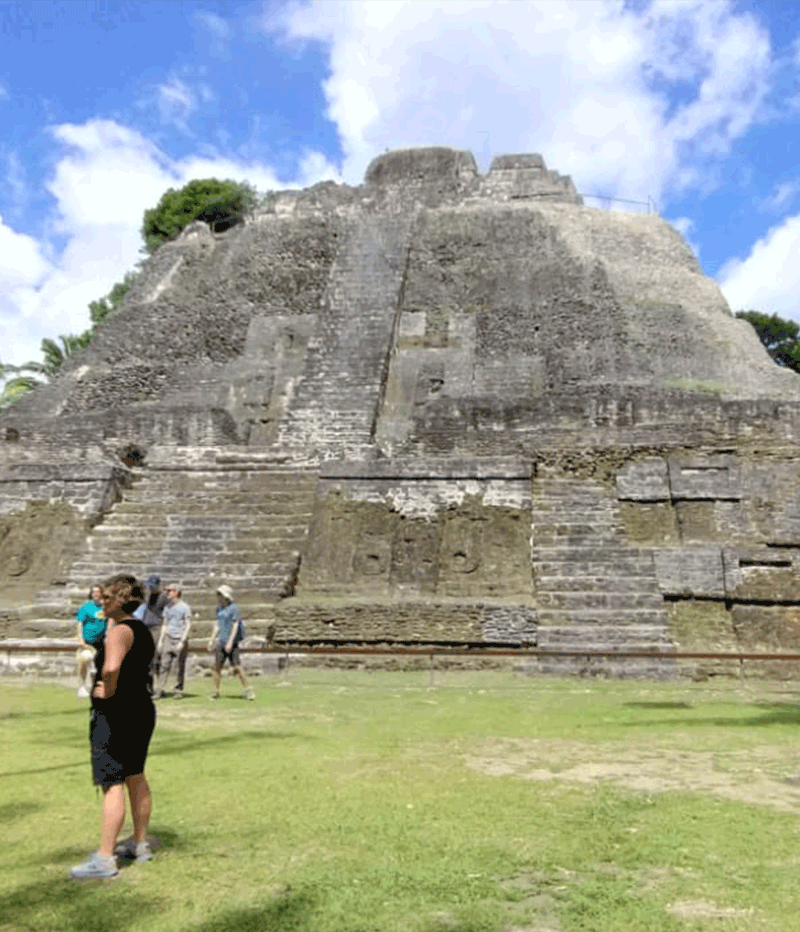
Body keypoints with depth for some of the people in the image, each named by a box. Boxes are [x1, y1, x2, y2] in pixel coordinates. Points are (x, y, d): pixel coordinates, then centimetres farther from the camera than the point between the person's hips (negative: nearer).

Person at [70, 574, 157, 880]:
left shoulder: (120, 631, -19)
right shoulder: (142, 630, 11)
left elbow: (111, 667, -38)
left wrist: (108, 692, -21)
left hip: (115, 714, -10)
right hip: (142, 709, 10)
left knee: (112, 784, -4)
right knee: (136, 777, 18)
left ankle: (104, 859, 2)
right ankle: (140, 845, 29)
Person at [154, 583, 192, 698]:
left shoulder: (185, 608, -5)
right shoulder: (167, 607, 13)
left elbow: (188, 626, -8)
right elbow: (165, 624, 18)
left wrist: (182, 642, -15)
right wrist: (160, 641, 11)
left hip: (181, 640, -5)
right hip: (168, 639, 5)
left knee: (181, 666, 0)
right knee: (164, 664, -4)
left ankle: (179, 691, 8)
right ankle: (161, 690, -3)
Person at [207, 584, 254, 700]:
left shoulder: (234, 608, -10)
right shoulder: (219, 608, 14)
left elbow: (235, 626, -15)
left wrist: (230, 642, -20)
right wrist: (212, 639, 18)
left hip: (232, 643, -7)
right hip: (220, 643, 7)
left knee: (237, 667, -8)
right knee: (217, 666, 4)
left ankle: (247, 691, 1)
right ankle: (215, 692, 14)